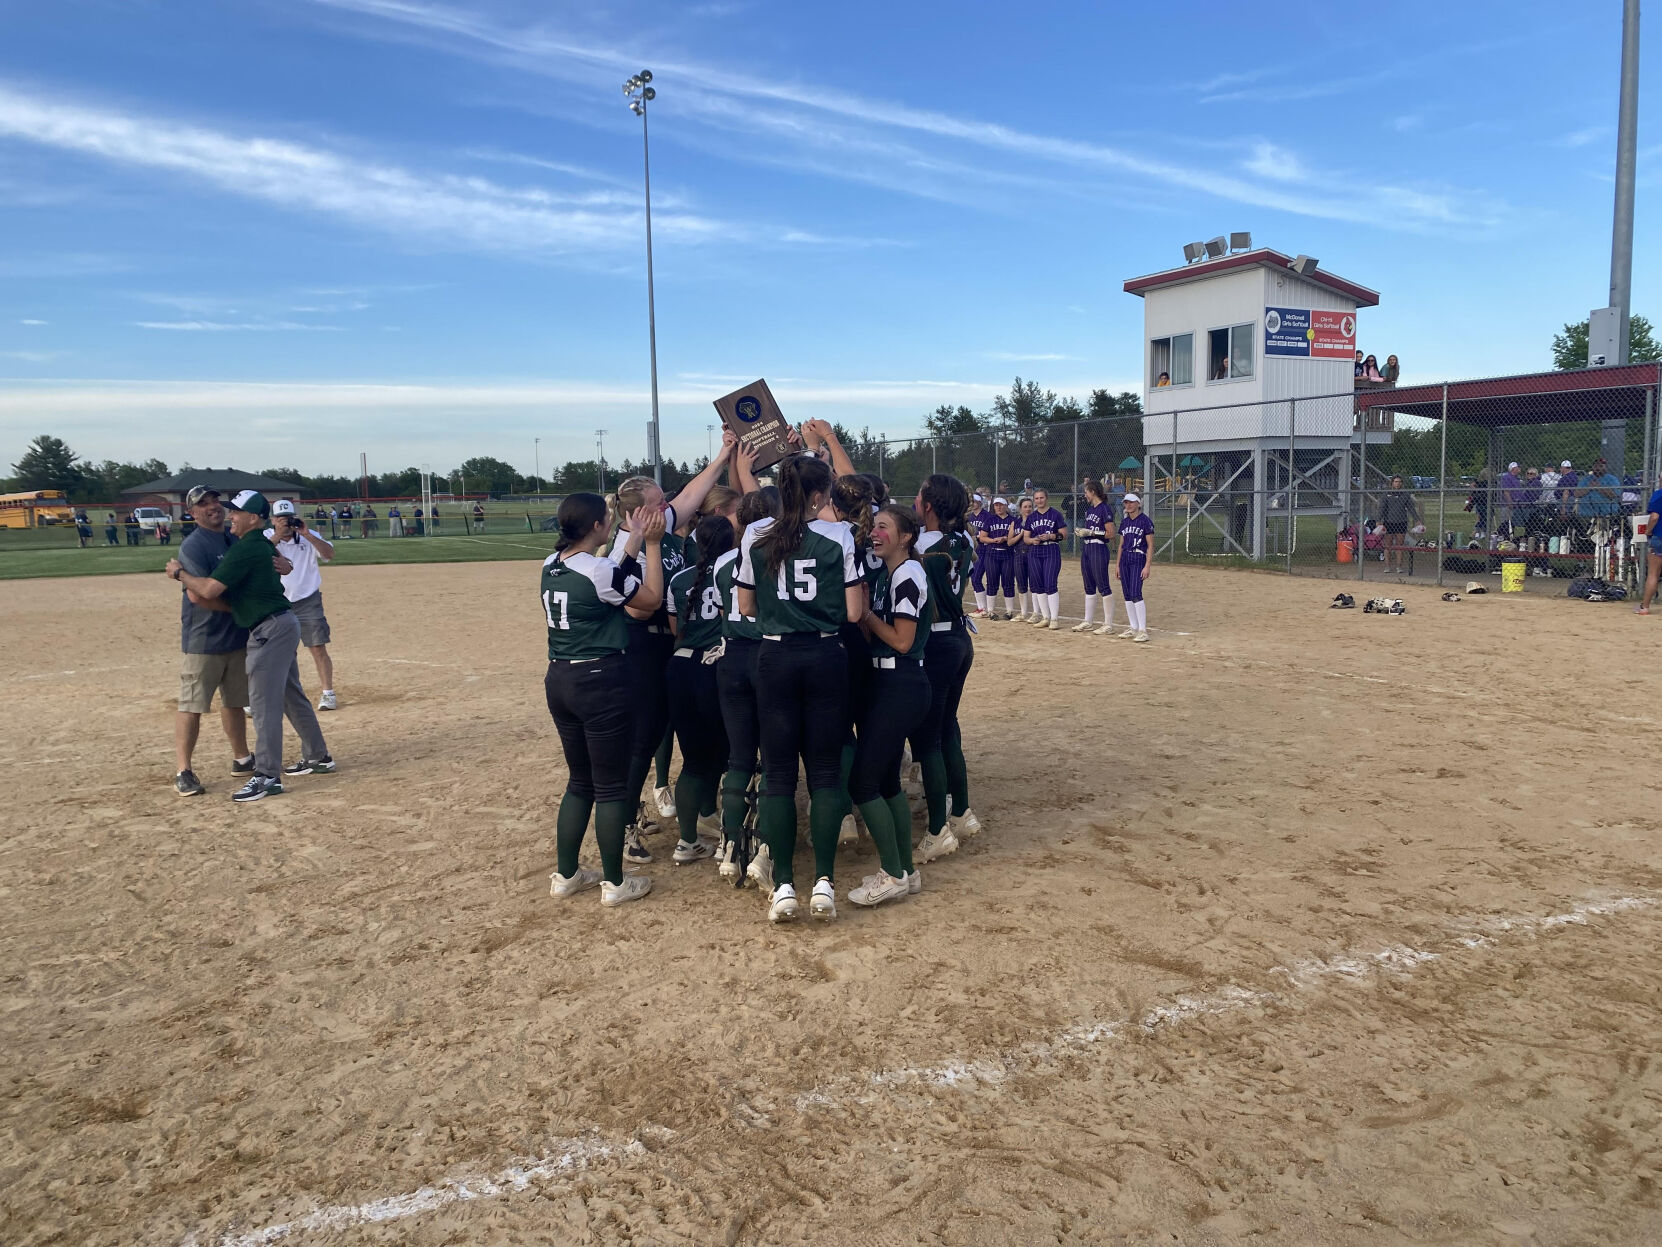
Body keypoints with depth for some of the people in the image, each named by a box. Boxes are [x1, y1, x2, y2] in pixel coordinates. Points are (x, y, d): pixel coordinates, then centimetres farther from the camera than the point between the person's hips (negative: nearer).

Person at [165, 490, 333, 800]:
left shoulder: (245, 549, -16)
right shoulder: (263, 545, 14)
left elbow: (209, 590, -19)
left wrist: (179, 572, -5)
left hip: (270, 629, -10)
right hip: (283, 624, 10)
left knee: (264, 702, -8)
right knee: (292, 695, 18)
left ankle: (268, 776, -6)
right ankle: (318, 757, 28)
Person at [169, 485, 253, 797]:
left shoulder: (237, 541, 11)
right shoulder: (192, 546, -12)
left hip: (239, 637, 7)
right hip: (203, 640, -7)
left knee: (235, 701, 18)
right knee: (192, 706, -3)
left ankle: (241, 759, 30)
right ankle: (182, 772, 1)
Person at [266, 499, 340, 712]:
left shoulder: (309, 537, 0)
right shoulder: (267, 537, 0)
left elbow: (330, 554, -15)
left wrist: (306, 535, -24)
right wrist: (278, 535, -28)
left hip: (308, 601, -1)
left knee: (318, 648, -3)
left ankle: (328, 694, 3)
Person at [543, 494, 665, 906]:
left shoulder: (551, 566, 7)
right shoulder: (597, 570, -17)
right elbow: (652, 599, -7)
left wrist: (634, 541, 15)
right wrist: (652, 544, -2)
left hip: (560, 680, 8)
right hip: (602, 681, -8)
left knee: (580, 781, 20)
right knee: (611, 786, 4)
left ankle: (565, 875, 26)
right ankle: (614, 883, 14)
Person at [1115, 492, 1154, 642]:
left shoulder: (1145, 521, -7)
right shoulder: (1124, 522, 13)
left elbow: (1150, 546, -9)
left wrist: (1147, 566, -16)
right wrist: (1118, 564, 15)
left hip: (1139, 559, -7)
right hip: (1125, 559, 7)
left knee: (1135, 594, -15)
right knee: (1127, 596, 6)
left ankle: (1143, 630, -12)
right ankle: (1133, 628, 14)